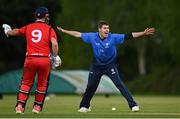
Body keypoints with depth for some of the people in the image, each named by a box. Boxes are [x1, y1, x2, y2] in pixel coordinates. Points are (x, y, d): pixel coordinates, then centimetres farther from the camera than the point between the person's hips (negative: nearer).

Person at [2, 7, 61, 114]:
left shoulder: (28, 27, 10)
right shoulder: (49, 29, 2)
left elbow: (15, 32, 23)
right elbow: (54, 44, -11)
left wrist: (8, 31, 45)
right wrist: (56, 57, -1)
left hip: (30, 59, 2)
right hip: (44, 59, -2)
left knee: (26, 83, 12)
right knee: (42, 84, 15)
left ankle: (20, 106, 3)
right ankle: (37, 107, 18)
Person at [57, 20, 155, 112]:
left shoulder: (113, 37, -19)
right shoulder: (92, 37, -12)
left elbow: (129, 36, -23)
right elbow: (78, 34, -2)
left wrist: (143, 33, -31)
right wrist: (64, 31, 0)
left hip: (110, 65, -3)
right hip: (97, 66, 3)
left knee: (119, 84, -16)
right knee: (90, 86, 9)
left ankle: (133, 105, -16)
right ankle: (84, 106, 29)